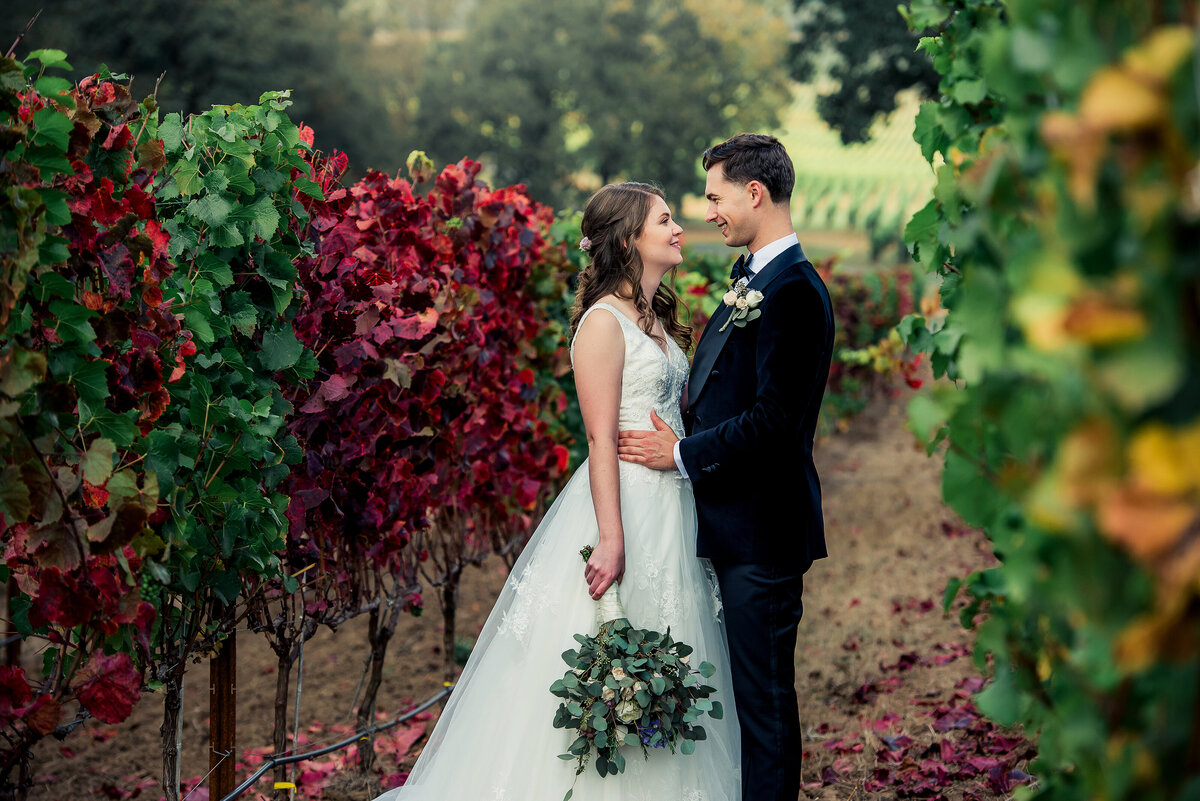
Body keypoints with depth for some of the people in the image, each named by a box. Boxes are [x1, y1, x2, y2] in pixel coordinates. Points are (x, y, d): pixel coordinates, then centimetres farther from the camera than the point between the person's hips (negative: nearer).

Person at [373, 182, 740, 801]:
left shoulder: (656, 319, 16)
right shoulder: (604, 321, -11)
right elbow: (601, 438, -19)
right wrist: (611, 538, -25)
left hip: (671, 512, 9)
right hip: (626, 505, -9)